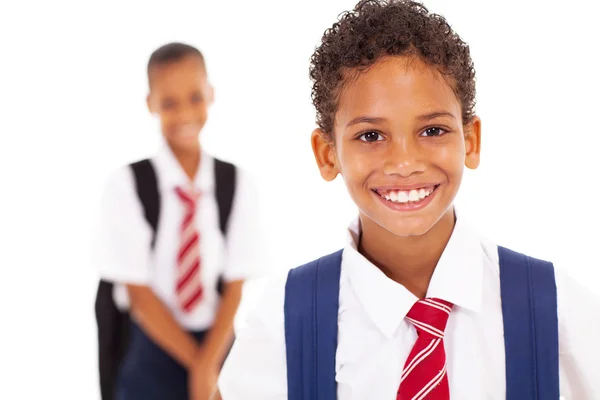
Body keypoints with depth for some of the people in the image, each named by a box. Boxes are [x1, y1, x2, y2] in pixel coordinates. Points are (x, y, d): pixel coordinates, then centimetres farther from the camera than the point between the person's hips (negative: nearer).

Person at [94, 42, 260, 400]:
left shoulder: (239, 184, 0)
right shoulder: (126, 186, -6)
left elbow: (236, 286, -4)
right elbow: (138, 292, -8)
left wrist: (208, 366, -15)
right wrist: (196, 363, -11)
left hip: (221, 345, 2)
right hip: (153, 358, -2)